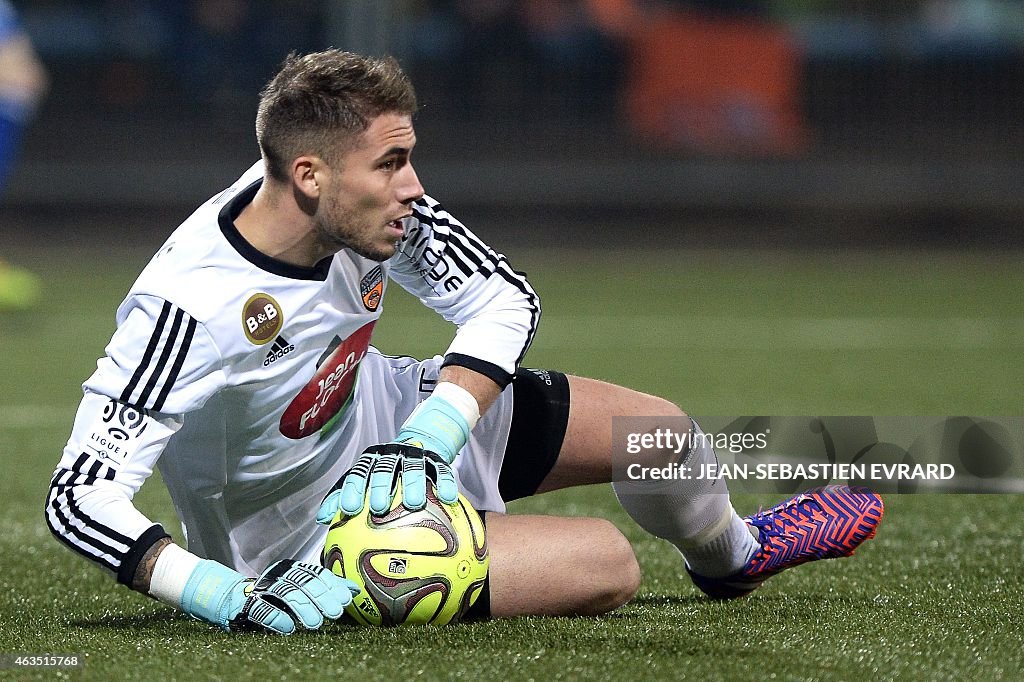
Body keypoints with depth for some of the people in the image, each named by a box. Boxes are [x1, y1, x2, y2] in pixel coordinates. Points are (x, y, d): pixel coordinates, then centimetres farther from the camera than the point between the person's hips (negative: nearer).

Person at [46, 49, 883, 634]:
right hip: (301, 527, -7)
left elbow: (506, 299, -11)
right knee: (608, 565, -14)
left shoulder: (369, 202, -21)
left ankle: (733, 554, 46)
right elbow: (82, 495, -39)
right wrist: (229, 597, -49)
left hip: (375, 413, 7)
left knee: (662, 432, 10)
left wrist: (423, 441, -27)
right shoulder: (188, 306, -39)